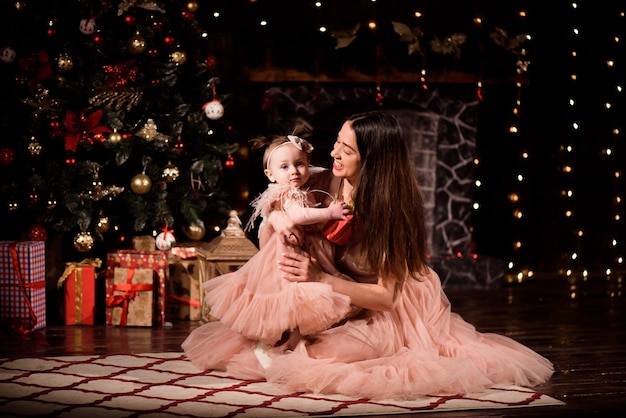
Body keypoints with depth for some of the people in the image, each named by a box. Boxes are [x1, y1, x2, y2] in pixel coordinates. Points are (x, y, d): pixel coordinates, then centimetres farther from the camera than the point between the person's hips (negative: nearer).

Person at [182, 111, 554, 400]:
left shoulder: (392, 208, -23)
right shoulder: (327, 185, -9)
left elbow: (386, 295, -24)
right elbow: (278, 200, 5)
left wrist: (319, 277, -34)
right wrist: (279, 219, -21)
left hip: (391, 313, -6)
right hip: (339, 304, 6)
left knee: (321, 352, -30)